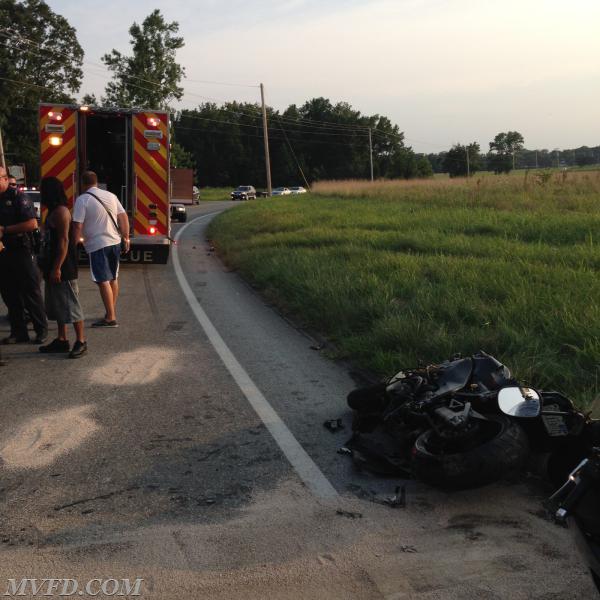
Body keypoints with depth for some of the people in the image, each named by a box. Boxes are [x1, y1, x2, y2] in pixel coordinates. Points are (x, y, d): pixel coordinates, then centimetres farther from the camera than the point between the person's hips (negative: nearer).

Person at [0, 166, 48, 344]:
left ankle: (41, 330, 11)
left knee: (31, 293, 1)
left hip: (21, 252, -6)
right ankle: (18, 332, 18)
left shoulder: (17, 197, -8)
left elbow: (32, 224, -17)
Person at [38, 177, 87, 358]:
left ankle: (81, 342, 0)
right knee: (57, 305, 14)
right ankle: (62, 340, 22)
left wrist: (57, 267, -23)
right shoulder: (53, 212, 15)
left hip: (63, 268, -10)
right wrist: (49, 267, 19)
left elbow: (64, 241, -20)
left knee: (70, 304, -5)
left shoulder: (60, 211, -15)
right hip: (53, 267, 10)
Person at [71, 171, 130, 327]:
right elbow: (123, 217, 9)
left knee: (103, 281, -5)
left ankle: (110, 318, -6)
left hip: (97, 245, -6)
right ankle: (112, 311, 29)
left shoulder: (82, 200, -9)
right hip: (115, 242, 6)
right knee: (113, 279, 17)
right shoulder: (111, 196, 8)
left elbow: (77, 226, -14)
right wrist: (126, 238, 17)